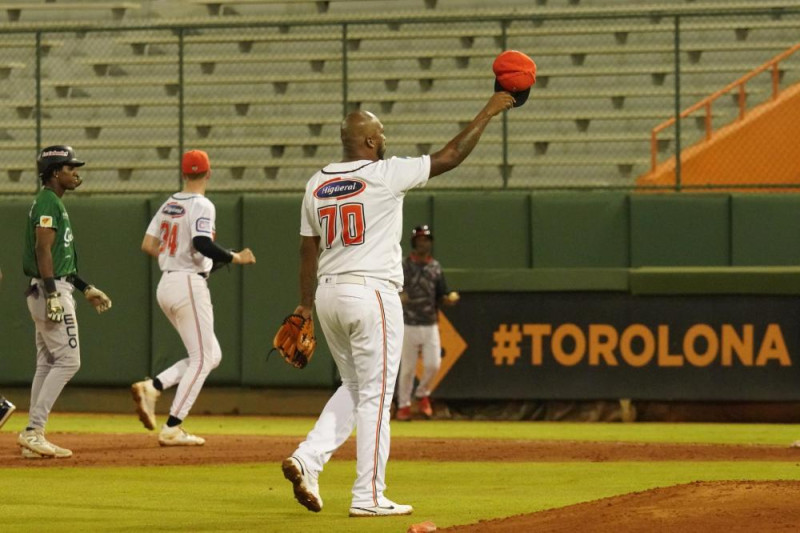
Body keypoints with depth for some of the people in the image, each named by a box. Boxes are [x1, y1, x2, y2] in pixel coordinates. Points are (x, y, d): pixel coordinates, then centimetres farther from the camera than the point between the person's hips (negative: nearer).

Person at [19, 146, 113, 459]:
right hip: (51, 290, -10)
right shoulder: (48, 203, -11)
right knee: (67, 360, -11)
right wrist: (53, 295, -26)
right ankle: (33, 430, -14)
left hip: (46, 291, 10)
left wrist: (86, 289, 23)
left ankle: (33, 437, 8)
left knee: (47, 364, 9)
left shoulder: (54, 203, 20)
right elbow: (43, 250, -21)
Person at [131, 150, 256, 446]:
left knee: (211, 355, 14)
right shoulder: (201, 205, -11)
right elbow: (202, 244, -25)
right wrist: (236, 258, -14)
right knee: (203, 358, -3)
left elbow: (148, 246, 13)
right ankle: (172, 429, -8)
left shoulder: (169, 205, 13)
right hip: (190, 285, -8)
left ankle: (151, 388, -1)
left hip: (166, 286, 8)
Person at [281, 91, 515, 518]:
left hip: (329, 294, 7)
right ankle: (369, 496, 1)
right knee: (375, 394, -1)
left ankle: (307, 458, 2)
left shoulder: (317, 184, 8)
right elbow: (449, 157, -4)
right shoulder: (384, 175, -9)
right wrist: (487, 113, 5)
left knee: (355, 388, 19)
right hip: (371, 293, -7)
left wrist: (305, 305, 17)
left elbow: (308, 248, 11)